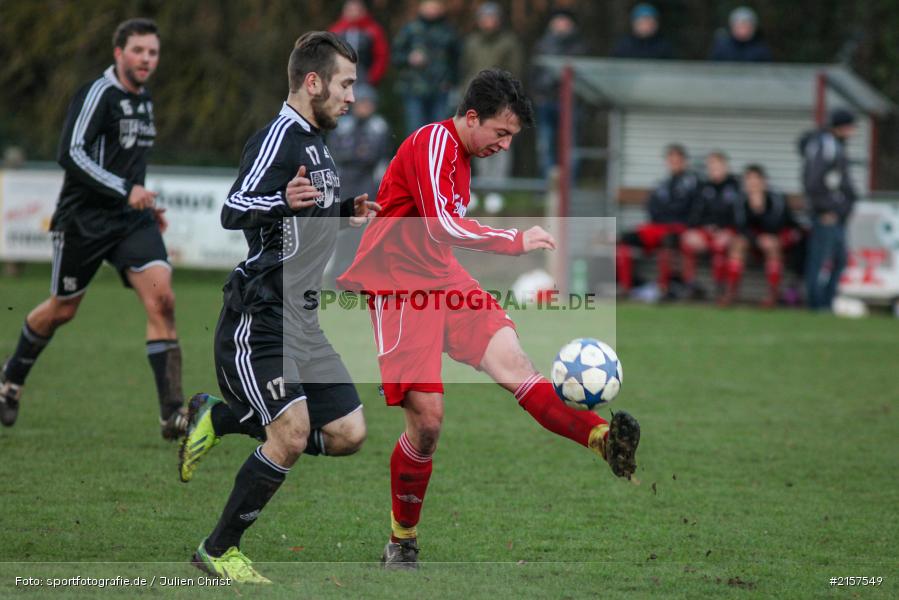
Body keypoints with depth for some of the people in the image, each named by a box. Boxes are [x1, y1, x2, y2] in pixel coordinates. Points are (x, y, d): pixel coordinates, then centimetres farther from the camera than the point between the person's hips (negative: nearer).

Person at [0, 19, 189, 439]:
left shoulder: (144, 100, 12)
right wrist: (125, 190, -28)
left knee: (161, 298, -15)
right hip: (84, 220, -6)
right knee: (62, 310, 10)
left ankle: (172, 414, -19)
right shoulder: (98, 94, -14)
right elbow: (71, 154, -23)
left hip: (132, 219, 6)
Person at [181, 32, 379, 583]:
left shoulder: (316, 144, 16)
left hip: (301, 325, 9)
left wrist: (344, 213, 15)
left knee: (348, 435, 1)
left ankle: (220, 419, 17)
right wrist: (281, 200, -42)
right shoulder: (280, 136, -13)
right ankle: (219, 551, -4)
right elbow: (233, 212, -24)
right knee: (292, 434, -20)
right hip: (258, 323, -9)